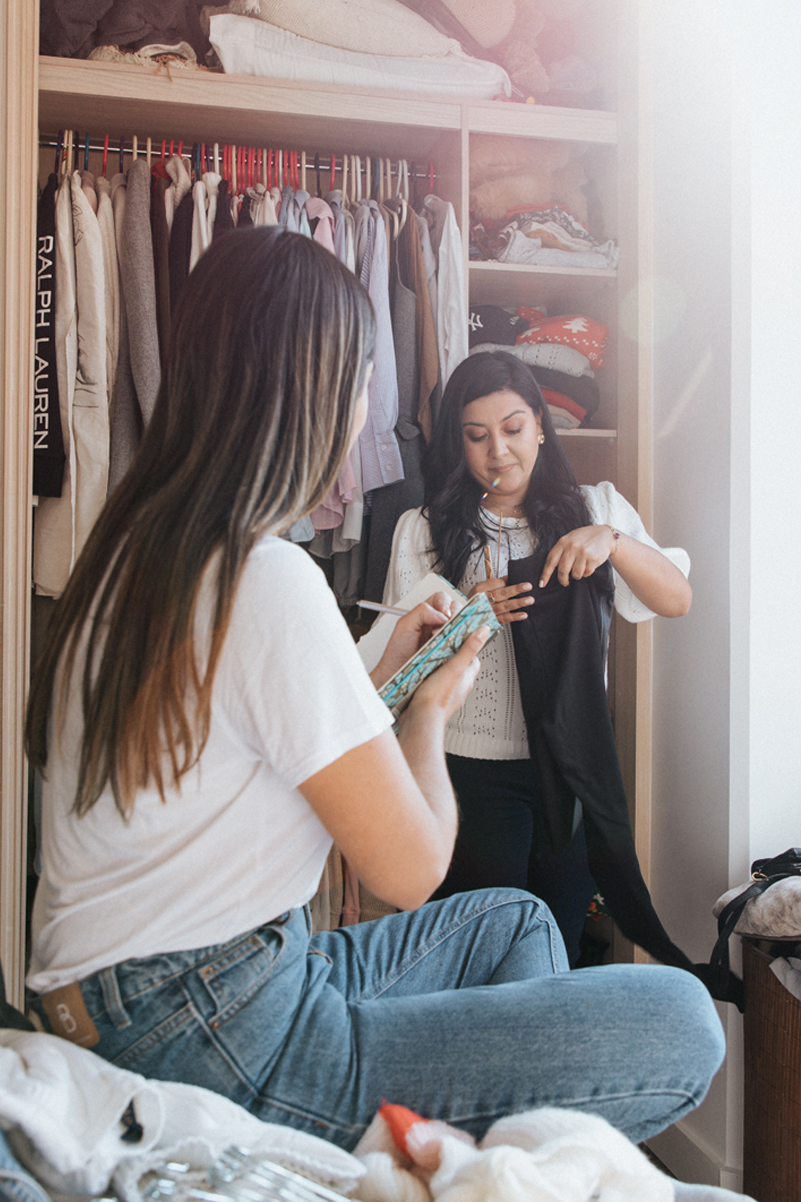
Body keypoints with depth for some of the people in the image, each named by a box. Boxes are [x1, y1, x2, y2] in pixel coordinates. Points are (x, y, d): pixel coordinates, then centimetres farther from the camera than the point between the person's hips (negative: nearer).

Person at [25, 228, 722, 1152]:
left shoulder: (135, 552, 9)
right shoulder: (269, 581, -22)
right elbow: (411, 868, -15)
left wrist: (385, 677, 21)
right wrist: (432, 708, 4)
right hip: (208, 1043, -10)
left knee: (513, 923, 25)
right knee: (679, 1023, -13)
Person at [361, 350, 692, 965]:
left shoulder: (595, 507, 7)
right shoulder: (422, 530, 1)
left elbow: (677, 599, -1)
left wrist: (610, 540, -17)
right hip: (476, 770, -2)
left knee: (563, 944, 14)